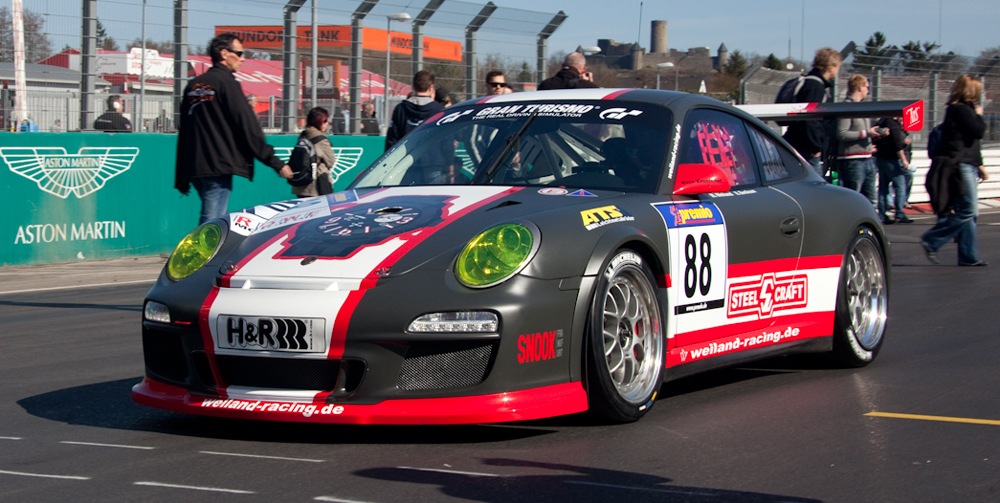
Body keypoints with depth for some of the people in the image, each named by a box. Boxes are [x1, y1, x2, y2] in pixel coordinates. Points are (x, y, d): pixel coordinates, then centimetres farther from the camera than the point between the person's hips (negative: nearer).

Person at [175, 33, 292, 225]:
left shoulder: (193, 85, 17)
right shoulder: (226, 82, -6)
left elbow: (183, 134, 20)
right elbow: (247, 127, -10)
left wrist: (181, 178, 24)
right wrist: (275, 163, -7)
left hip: (193, 168, 8)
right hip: (218, 166, -8)